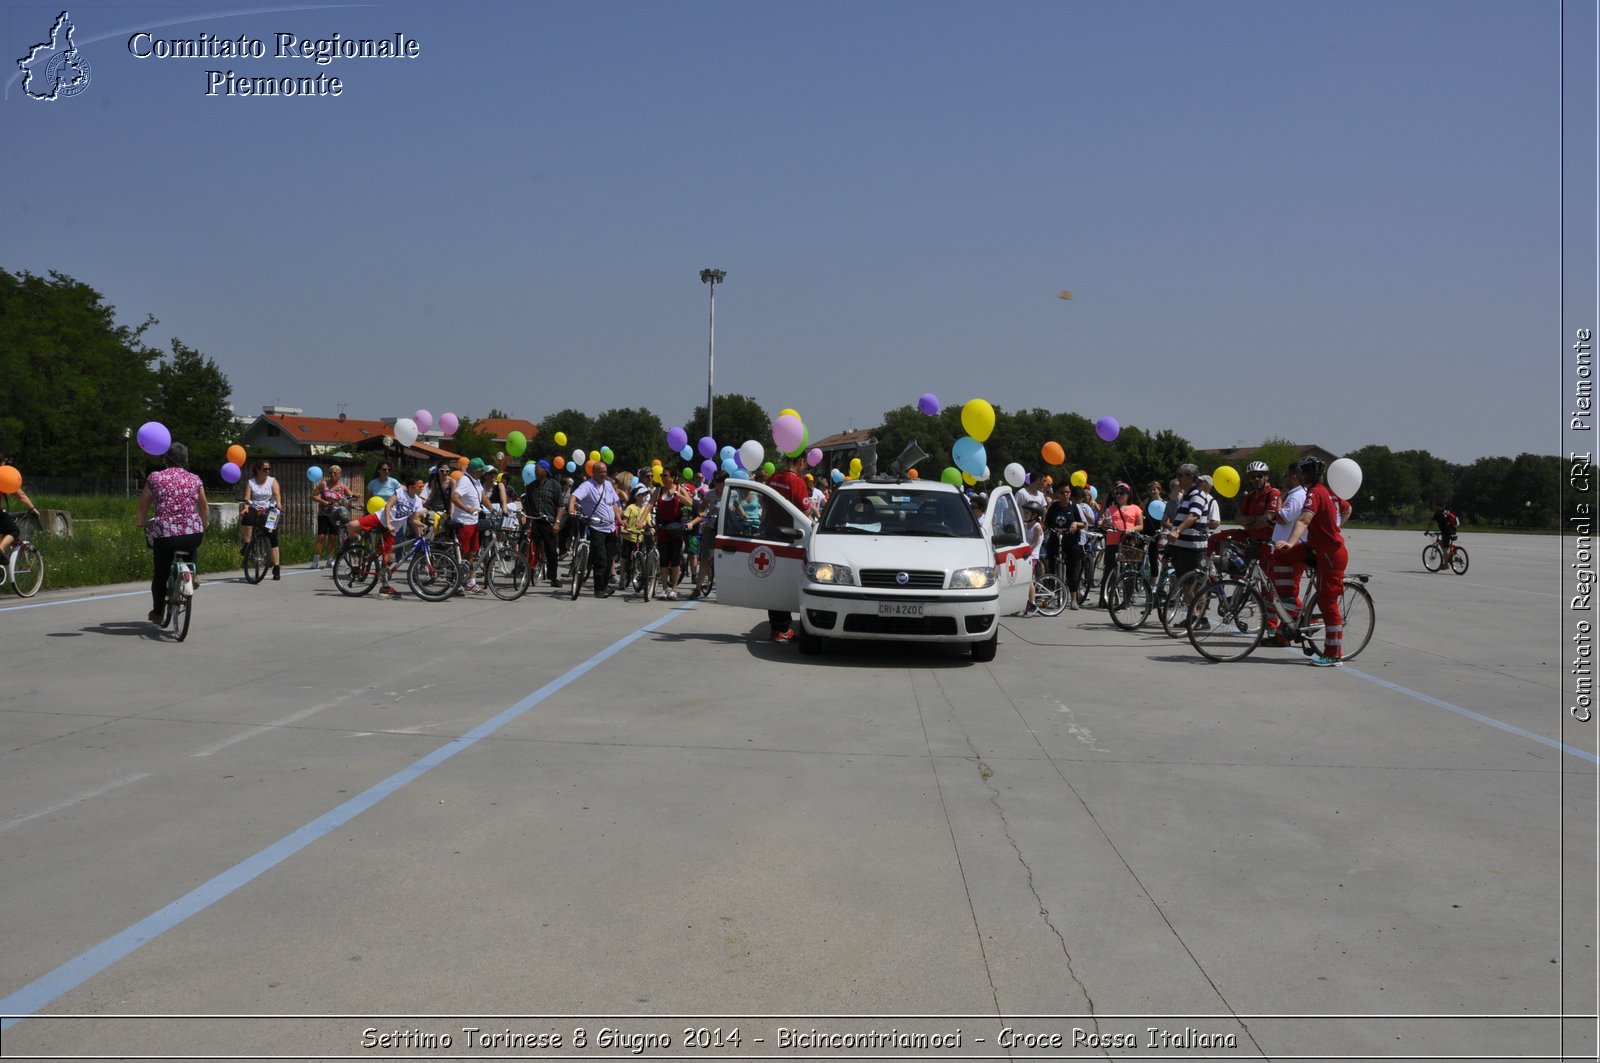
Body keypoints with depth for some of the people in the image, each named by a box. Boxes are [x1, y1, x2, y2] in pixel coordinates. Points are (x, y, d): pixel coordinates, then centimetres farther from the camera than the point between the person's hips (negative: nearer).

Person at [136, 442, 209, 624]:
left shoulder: (155, 477, 4)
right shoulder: (195, 479, 7)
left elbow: (143, 506, 11)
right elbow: (204, 508, 18)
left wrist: (142, 523, 30)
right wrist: (203, 527, 34)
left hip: (164, 534, -1)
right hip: (194, 534, 1)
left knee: (160, 573, 16)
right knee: (191, 548, 37)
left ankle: (158, 613, 26)